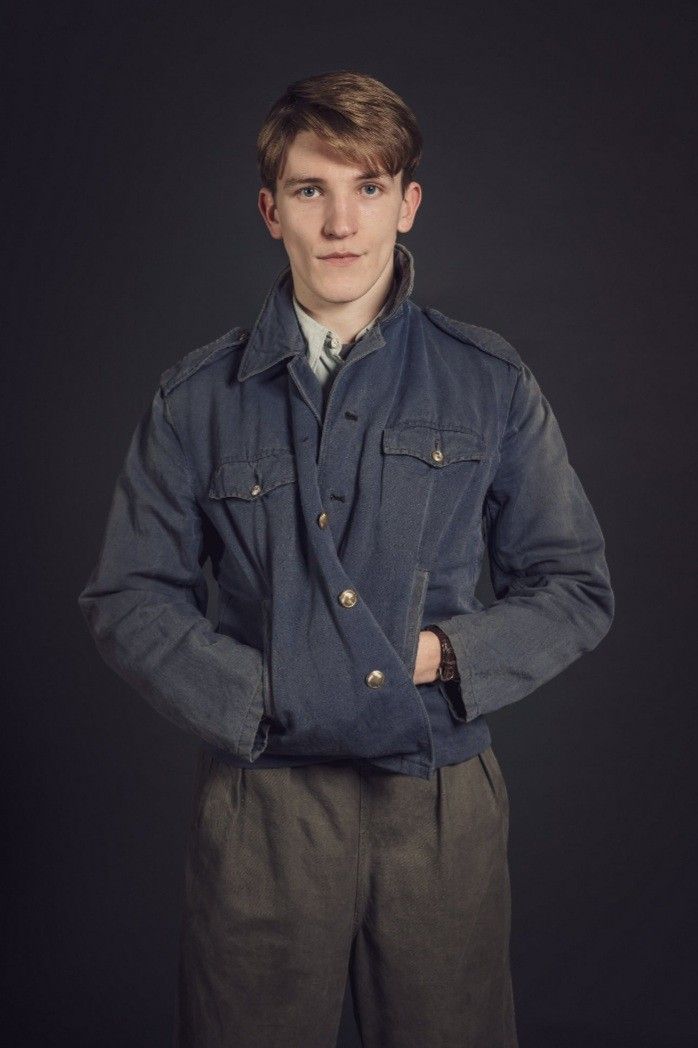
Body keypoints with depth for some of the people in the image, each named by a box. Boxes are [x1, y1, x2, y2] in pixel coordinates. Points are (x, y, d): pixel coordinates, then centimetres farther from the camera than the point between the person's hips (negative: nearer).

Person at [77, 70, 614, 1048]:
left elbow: (576, 589, 6)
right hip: (261, 804, 0)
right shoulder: (197, 398, 3)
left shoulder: (491, 384, 3)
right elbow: (128, 598, 4)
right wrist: (249, 695, -10)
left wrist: (449, 656, -10)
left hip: (444, 804, 1)